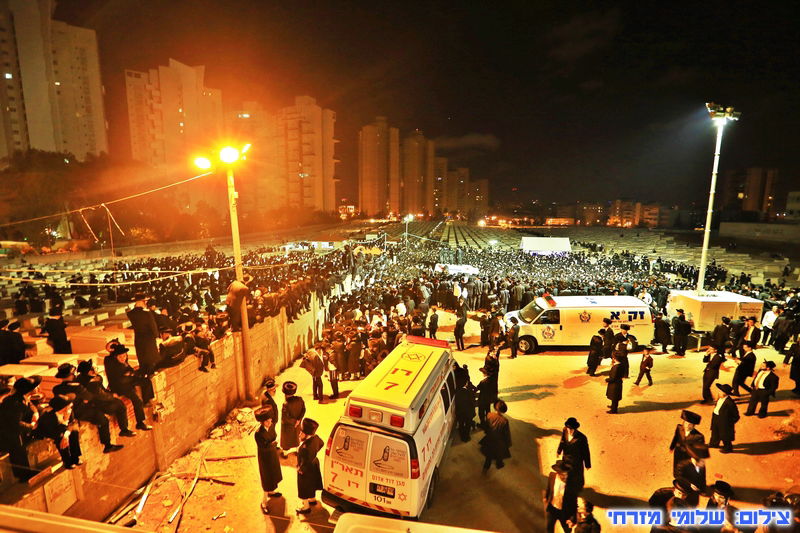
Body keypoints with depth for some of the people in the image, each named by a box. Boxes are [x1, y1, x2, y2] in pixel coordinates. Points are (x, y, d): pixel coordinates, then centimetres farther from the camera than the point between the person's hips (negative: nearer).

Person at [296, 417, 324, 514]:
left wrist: (300, 469, -14)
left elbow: (306, 463, -33)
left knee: (304, 488, 18)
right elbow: (321, 444, 2)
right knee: (312, 484, 30)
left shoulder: (306, 447, -42)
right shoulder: (315, 437, -19)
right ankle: (313, 499, 54)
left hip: (306, 470, -7)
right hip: (314, 465, 8)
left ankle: (306, 507, 40)